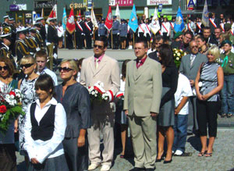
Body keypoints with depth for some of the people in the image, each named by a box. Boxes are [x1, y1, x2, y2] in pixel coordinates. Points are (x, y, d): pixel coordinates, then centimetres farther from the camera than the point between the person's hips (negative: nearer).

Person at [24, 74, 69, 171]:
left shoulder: (58, 108, -5)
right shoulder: (31, 107, 9)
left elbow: (59, 135, -9)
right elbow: (27, 131, 6)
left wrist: (41, 155, -9)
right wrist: (31, 154, -5)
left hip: (52, 155, -3)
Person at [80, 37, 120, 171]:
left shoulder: (112, 63, 4)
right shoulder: (86, 62, 15)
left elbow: (116, 85, 2)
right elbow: (82, 82, 20)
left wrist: (108, 95, -15)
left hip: (106, 105, -3)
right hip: (90, 104, 4)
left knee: (107, 133, -1)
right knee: (92, 133, 6)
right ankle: (94, 159, 19)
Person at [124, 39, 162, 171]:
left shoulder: (155, 65, 0)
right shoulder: (130, 65, 16)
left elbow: (157, 88, -4)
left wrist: (154, 109, -10)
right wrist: (126, 106, 11)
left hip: (147, 109, -5)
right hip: (133, 109, 5)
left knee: (149, 137, 1)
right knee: (135, 136, 9)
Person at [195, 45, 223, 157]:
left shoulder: (218, 68, -2)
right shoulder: (203, 66, 10)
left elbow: (220, 85, -6)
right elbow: (197, 80, 10)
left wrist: (208, 95, -12)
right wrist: (198, 93, -5)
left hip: (212, 99, -4)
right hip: (201, 99, 4)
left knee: (212, 123, 4)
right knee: (201, 122, 5)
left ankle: (210, 148, 13)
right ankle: (203, 147, 15)